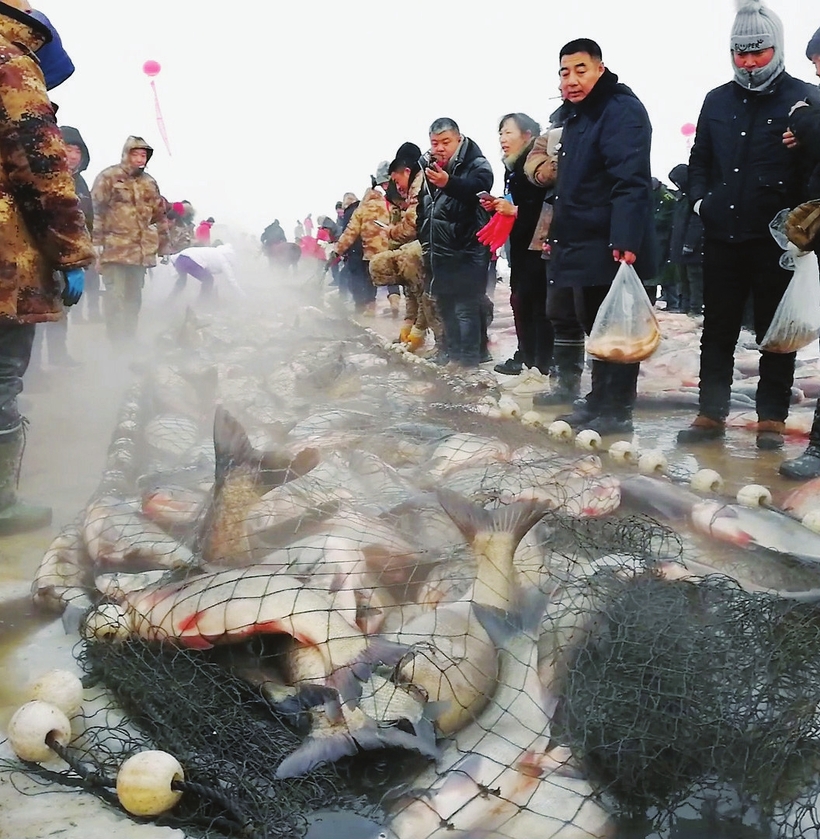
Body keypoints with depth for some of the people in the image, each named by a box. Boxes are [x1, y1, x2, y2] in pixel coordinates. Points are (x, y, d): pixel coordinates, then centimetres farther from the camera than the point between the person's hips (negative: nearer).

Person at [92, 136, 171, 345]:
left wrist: (164, 245, 17)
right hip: (115, 249, -6)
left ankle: (129, 339, 21)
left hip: (141, 251, 6)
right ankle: (116, 341, -3)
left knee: (134, 297, 11)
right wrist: (96, 242, -15)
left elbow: (159, 216, 20)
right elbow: (95, 210, -8)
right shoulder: (109, 177, -4)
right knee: (116, 297, -9)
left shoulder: (149, 183, 15)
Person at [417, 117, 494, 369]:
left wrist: (449, 183, -45)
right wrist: (424, 239, 24)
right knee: (445, 306, 13)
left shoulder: (476, 165, -6)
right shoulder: (429, 166, 16)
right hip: (438, 251, 8)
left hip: (466, 251, -8)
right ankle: (454, 357, 22)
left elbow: (478, 191, -29)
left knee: (466, 307, -11)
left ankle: (469, 361, -9)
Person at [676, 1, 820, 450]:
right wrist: (700, 198, 8)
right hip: (722, 236, 4)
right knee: (717, 329, 8)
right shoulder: (717, 101, 13)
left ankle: (771, 420, 11)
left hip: (776, 239, -4)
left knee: (775, 332, 3)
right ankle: (711, 414, 16)